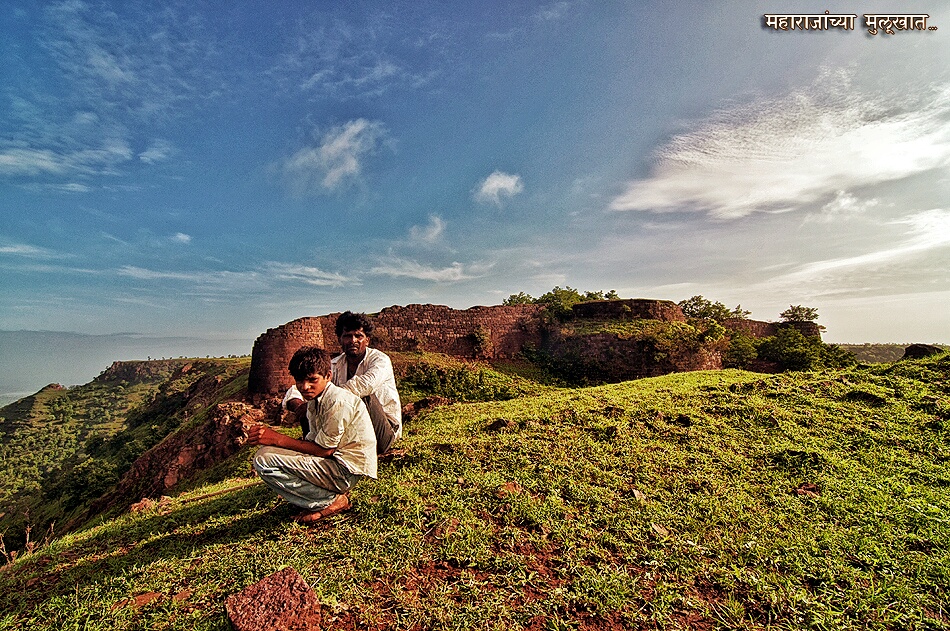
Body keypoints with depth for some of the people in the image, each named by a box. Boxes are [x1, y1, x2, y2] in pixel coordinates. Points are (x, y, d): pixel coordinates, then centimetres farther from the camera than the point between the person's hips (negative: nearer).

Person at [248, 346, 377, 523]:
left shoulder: (338, 401, -19)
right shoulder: (314, 399, 9)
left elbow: (325, 450, -17)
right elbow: (312, 441, 7)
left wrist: (277, 439, -17)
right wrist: (270, 437, -5)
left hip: (347, 469, -10)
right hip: (335, 463, 10)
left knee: (264, 459, -17)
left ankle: (331, 501, -7)